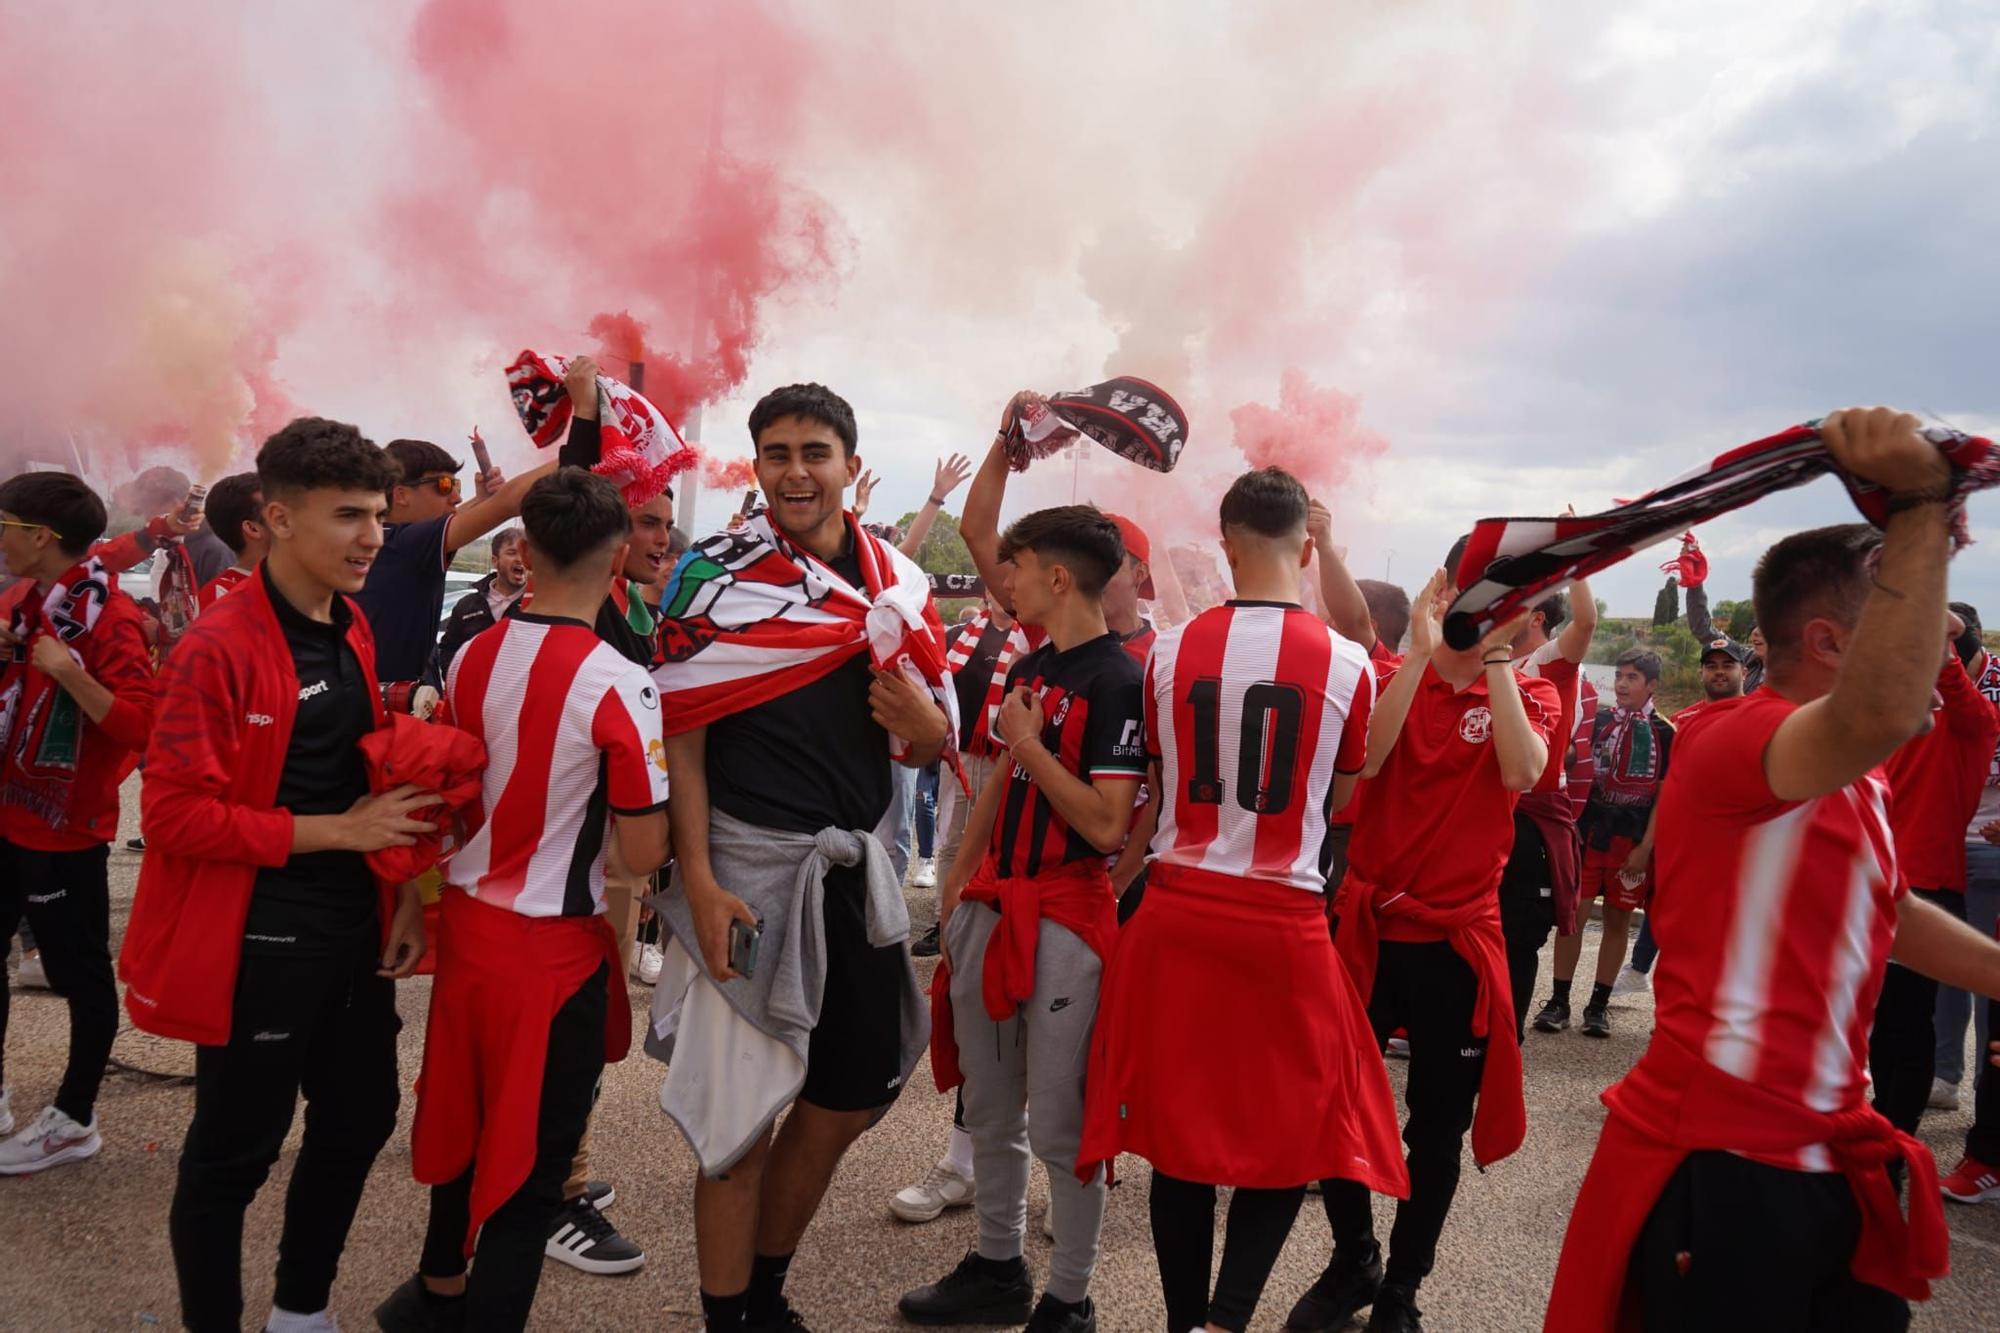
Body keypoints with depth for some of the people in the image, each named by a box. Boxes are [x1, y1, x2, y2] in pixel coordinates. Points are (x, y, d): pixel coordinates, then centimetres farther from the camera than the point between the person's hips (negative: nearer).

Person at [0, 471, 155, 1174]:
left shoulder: (107, 615, -17)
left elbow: (141, 724, -24)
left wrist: (72, 673, -32)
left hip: (64, 826, -9)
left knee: (80, 972, 4)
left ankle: (74, 1120, 17)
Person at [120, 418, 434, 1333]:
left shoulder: (354, 634, 7)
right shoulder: (219, 647, -17)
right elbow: (171, 812, -19)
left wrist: (405, 886, 6)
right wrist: (332, 831, -21)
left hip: (355, 934, 8)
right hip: (259, 946, -8)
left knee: (360, 1120, 19)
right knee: (233, 1154, 7)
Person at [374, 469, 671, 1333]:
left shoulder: (471, 659, -2)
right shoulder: (618, 685, -20)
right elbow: (643, 854, -19)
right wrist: (654, 800, 0)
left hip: (467, 922, 7)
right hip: (553, 946, -7)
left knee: (465, 1119, 26)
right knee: (530, 1161, 8)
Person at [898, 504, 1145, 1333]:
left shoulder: (1117, 681, -15)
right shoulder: (1027, 669, 12)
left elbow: (1109, 827, -21)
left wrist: (1031, 743, -15)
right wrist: (959, 879, 17)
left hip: (1065, 918, -8)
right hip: (993, 906, 9)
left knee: (1060, 1126, 1)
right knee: (989, 1110, 18)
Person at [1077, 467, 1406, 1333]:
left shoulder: (1170, 651, -1)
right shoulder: (1346, 663, -6)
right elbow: (1339, 800, 8)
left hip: (1178, 910, 2)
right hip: (1285, 921, -2)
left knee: (1180, 1127, 14)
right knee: (1294, 1133, 14)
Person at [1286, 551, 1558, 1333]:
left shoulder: (1532, 696, 2)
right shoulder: (1394, 676, 2)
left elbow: (1521, 773, -20)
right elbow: (1366, 757, -18)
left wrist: (1495, 656, -20)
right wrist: (1421, 650, -20)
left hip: (1458, 939, 0)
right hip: (1369, 923, 1)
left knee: (1439, 1129, 9)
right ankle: (1353, 1263, 31)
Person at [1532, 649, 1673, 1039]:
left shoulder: (1666, 735, -1)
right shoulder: (1595, 721, 4)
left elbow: (1664, 795, -1)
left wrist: (1645, 847, -6)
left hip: (1633, 841, -1)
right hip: (1588, 831, 1)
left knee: (1618, 919, 7)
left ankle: (1599, 1005, 18)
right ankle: (1559, 1002, 8)